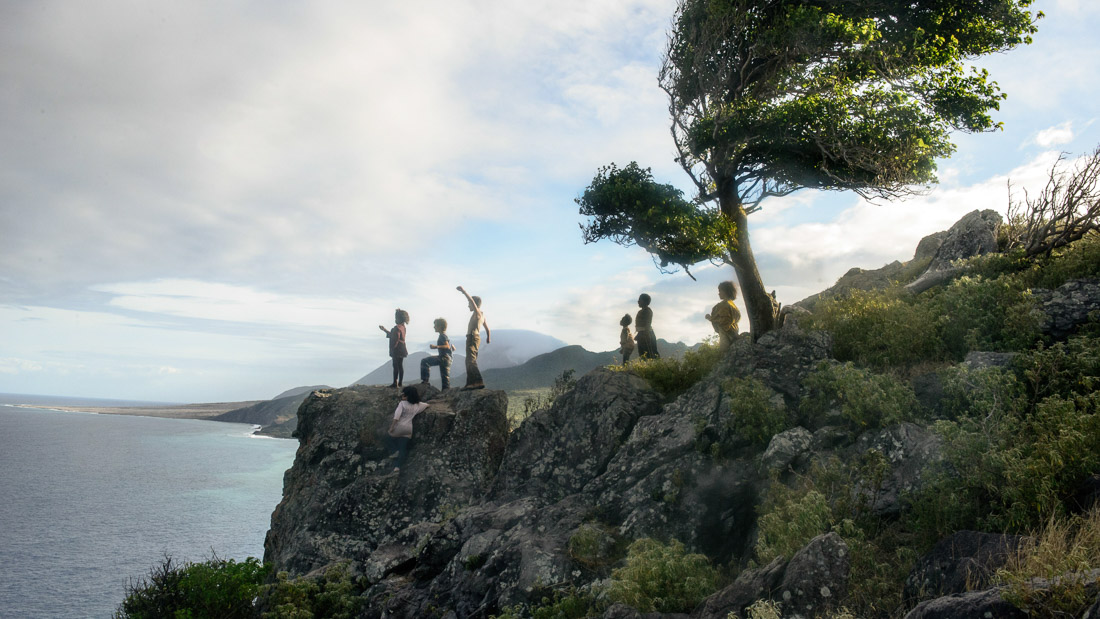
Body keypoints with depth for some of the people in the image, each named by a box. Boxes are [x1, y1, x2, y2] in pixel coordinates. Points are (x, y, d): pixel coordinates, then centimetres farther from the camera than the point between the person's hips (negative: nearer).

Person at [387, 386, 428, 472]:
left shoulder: (402, 403, -7)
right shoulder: (418, 405, 7)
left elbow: (396, 416, -17)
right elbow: (427, 405, 26)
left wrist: (391, 427, -15)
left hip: (399, 427, -4)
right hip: (408, 429, 4)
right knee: (403, 448, 1)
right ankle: (398, 466, -10)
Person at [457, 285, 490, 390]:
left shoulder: (477, 313, -7)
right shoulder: (482, 315, 20)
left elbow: (472, 300, -23)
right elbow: (487, 327, 33)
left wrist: (463, 291, -19)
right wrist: (488, 337, 49)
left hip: (473, 337, -10)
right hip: (475, 338, 10)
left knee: (471, 360, -21)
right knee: (469, 361, 17)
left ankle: (479, 382, -34)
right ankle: (470, 383, 22)